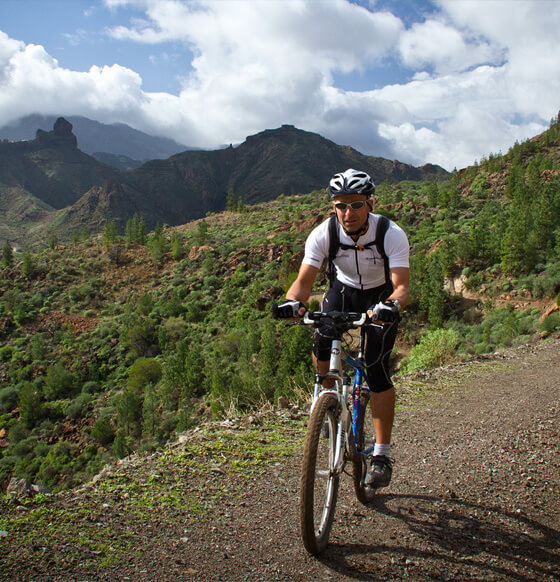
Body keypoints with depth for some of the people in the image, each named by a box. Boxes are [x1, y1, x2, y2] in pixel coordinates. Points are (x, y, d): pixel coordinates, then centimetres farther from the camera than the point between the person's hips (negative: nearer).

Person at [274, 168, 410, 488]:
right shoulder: (323, 234, -24)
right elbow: (305, 280, -27)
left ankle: (382, 454, -1)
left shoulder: (392, 234, -29)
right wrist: (293, 301, -49)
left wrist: (392, 305, -58)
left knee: (377, 369, -15)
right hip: (343, 290, 3)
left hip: (382, 296, -2)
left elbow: (402, 287, -35)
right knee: (321, 349, -21)